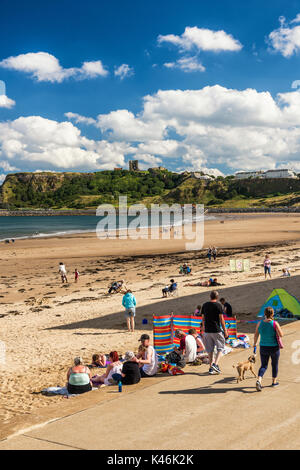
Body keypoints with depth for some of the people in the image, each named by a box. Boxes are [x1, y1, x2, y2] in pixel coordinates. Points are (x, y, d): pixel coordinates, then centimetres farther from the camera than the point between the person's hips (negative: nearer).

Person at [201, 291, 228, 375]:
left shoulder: (204, 305, 6)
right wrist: (225, 330, -1)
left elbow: (203, 318, 12)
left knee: (210, 350, 12)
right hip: (216, 330, -4)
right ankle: (215, 364, -9)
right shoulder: (218, 305, -8)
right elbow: (221, 319, -7)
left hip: (207, 330, 5)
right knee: (220, 347, 8)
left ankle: (211, 367, 13)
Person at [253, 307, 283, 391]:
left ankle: (259, 380, -13)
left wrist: (255, 344, 17)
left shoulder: (260, 323, -6)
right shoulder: (275, 323, -16)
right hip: (274, 348, -2)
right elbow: (281, 335, -15)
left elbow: (256, 335, 2)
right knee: (275, 365, 20)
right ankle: (274, 382, 34)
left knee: (264, 366, 10)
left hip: (263, 348, 2)